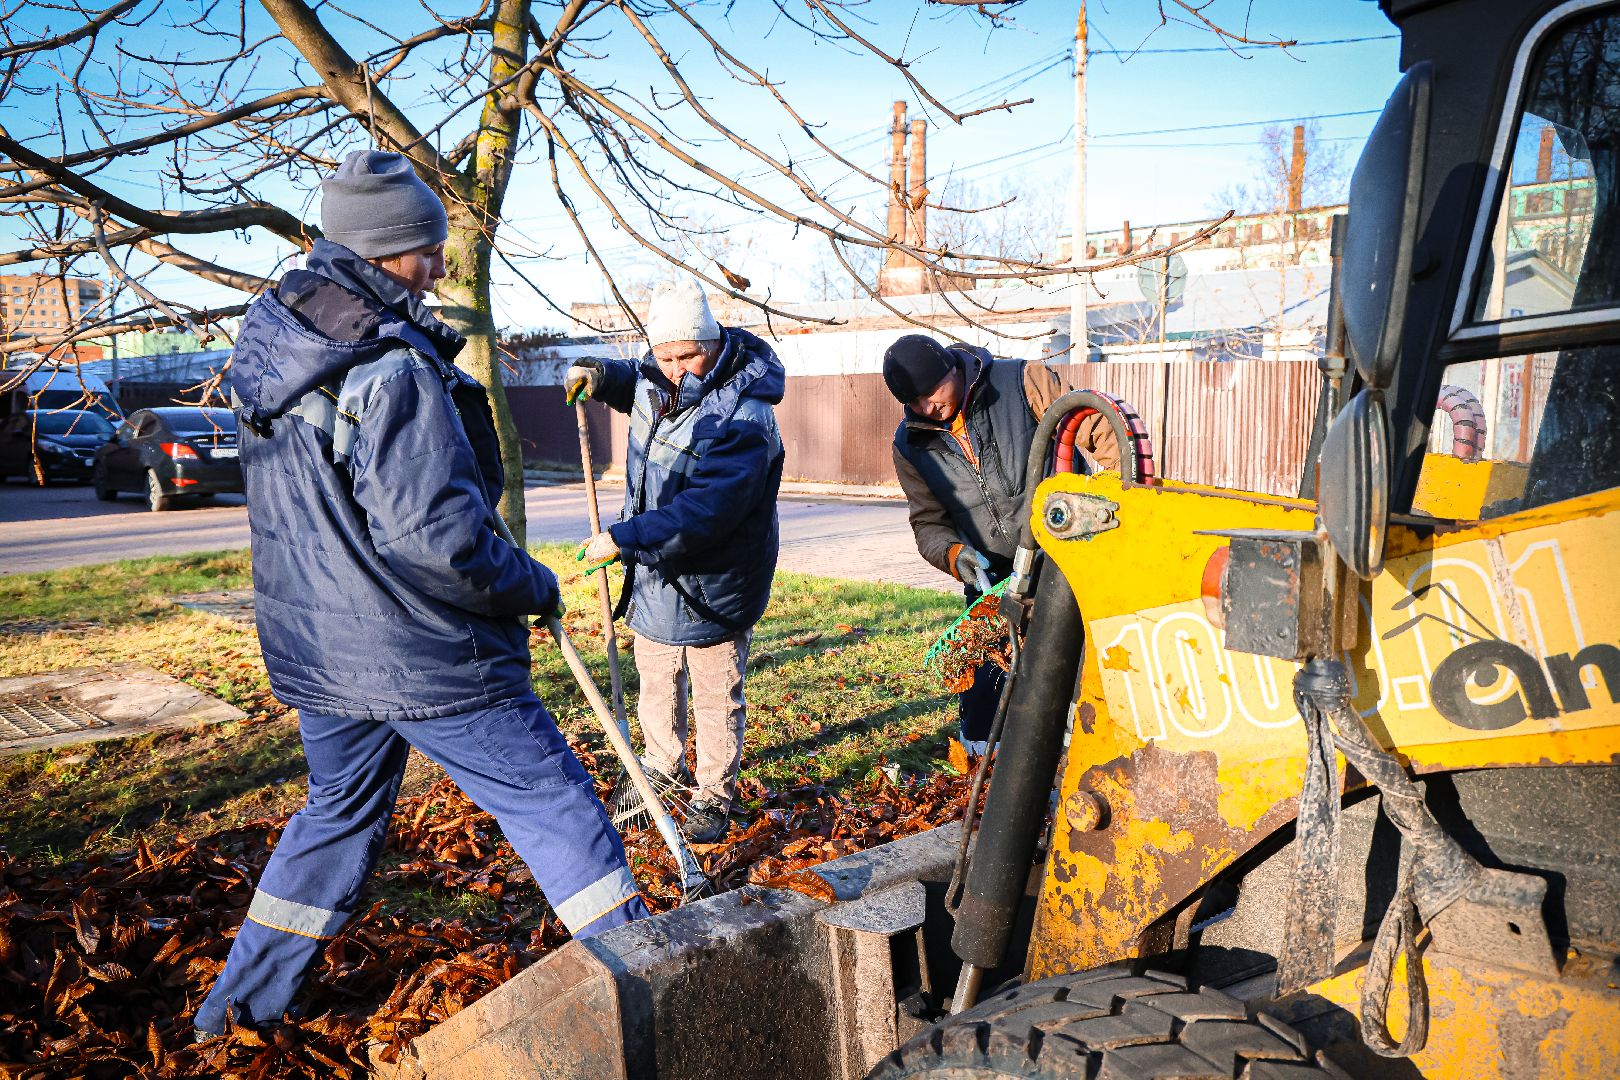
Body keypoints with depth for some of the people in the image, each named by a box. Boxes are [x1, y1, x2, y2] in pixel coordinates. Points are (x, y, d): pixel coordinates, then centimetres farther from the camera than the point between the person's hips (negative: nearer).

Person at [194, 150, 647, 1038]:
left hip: (317, 646, 9)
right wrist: (534, 587, -10)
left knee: (341, 809, 26)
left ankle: (242, 1000, 36)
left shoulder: (268, 346, 7)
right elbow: (439, 536, -25)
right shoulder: (392, 368, -22)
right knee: (554, 802, 3)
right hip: (420, 654, -8)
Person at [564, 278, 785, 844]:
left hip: (714, 583, -7)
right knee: (656, 687, 23)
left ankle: (715, 797, 26)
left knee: (716, 699, 8)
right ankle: (663, 768, 44)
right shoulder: (656, 381, -2)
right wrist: (598, 375, 5)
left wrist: (624, 538, -36)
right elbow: (635, 387, 26)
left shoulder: (744, 419, -27)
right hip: (654, 574, 7)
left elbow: (705, 511, -35)